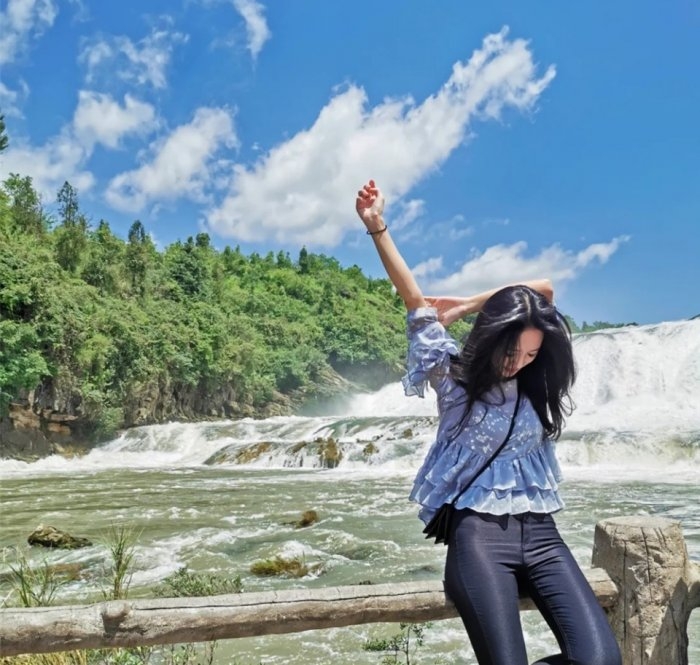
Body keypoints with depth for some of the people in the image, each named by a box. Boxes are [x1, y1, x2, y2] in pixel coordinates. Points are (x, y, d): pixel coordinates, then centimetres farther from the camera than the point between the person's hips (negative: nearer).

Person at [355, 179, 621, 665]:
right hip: (479, 534, -4)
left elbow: (544, 290, 14)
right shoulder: (454, 376, 0)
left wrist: (466, 306, 10)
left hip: (540, 531, 4)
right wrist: (376, 227, -13)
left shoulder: (537, 385, 9)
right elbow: (416, 301, -8)